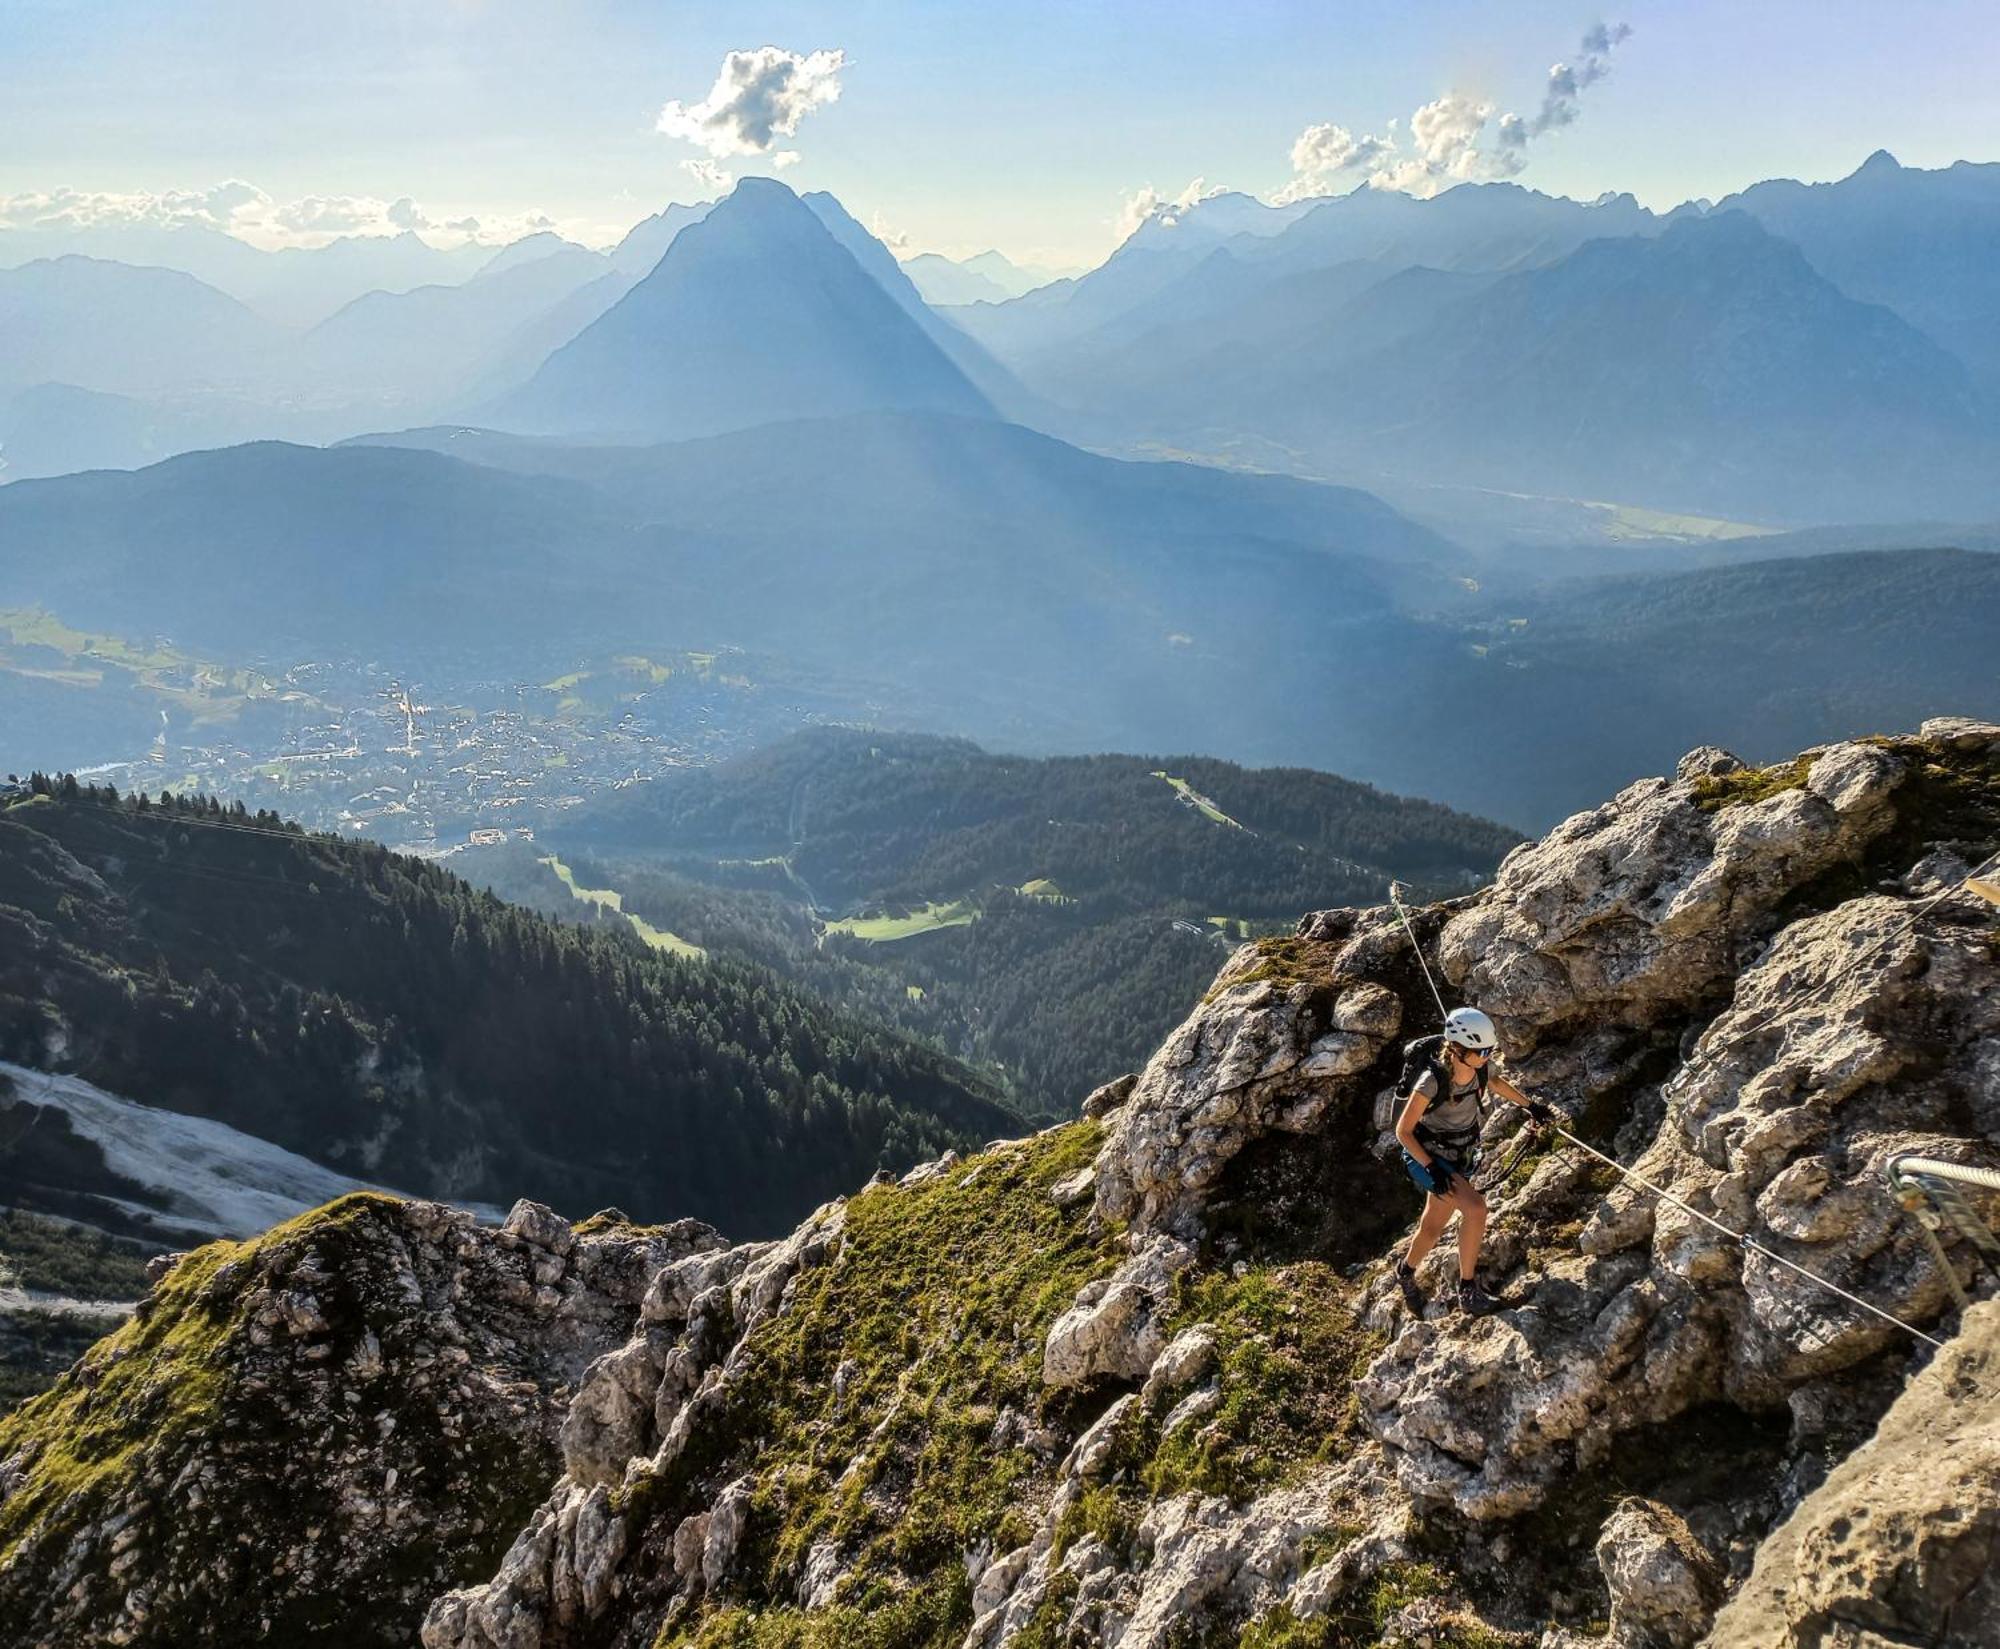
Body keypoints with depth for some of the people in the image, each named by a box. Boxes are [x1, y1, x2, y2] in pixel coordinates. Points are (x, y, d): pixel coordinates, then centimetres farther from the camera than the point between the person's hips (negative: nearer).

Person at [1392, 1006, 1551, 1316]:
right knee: (1475, 1208, -27)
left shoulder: (1481, 1068, -14)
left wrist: (1529, 1104, 19)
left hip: (1459, 1157, 6)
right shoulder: (1432, 1081, -31)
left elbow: (1496, 1082, 15)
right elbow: (1403, 1131, -21)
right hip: (1427, 1156, -6)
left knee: (1432, 1228, 20)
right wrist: (1431, 1168, -26)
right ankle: (1468, 1290, -13)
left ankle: (1406, 1272, 49)